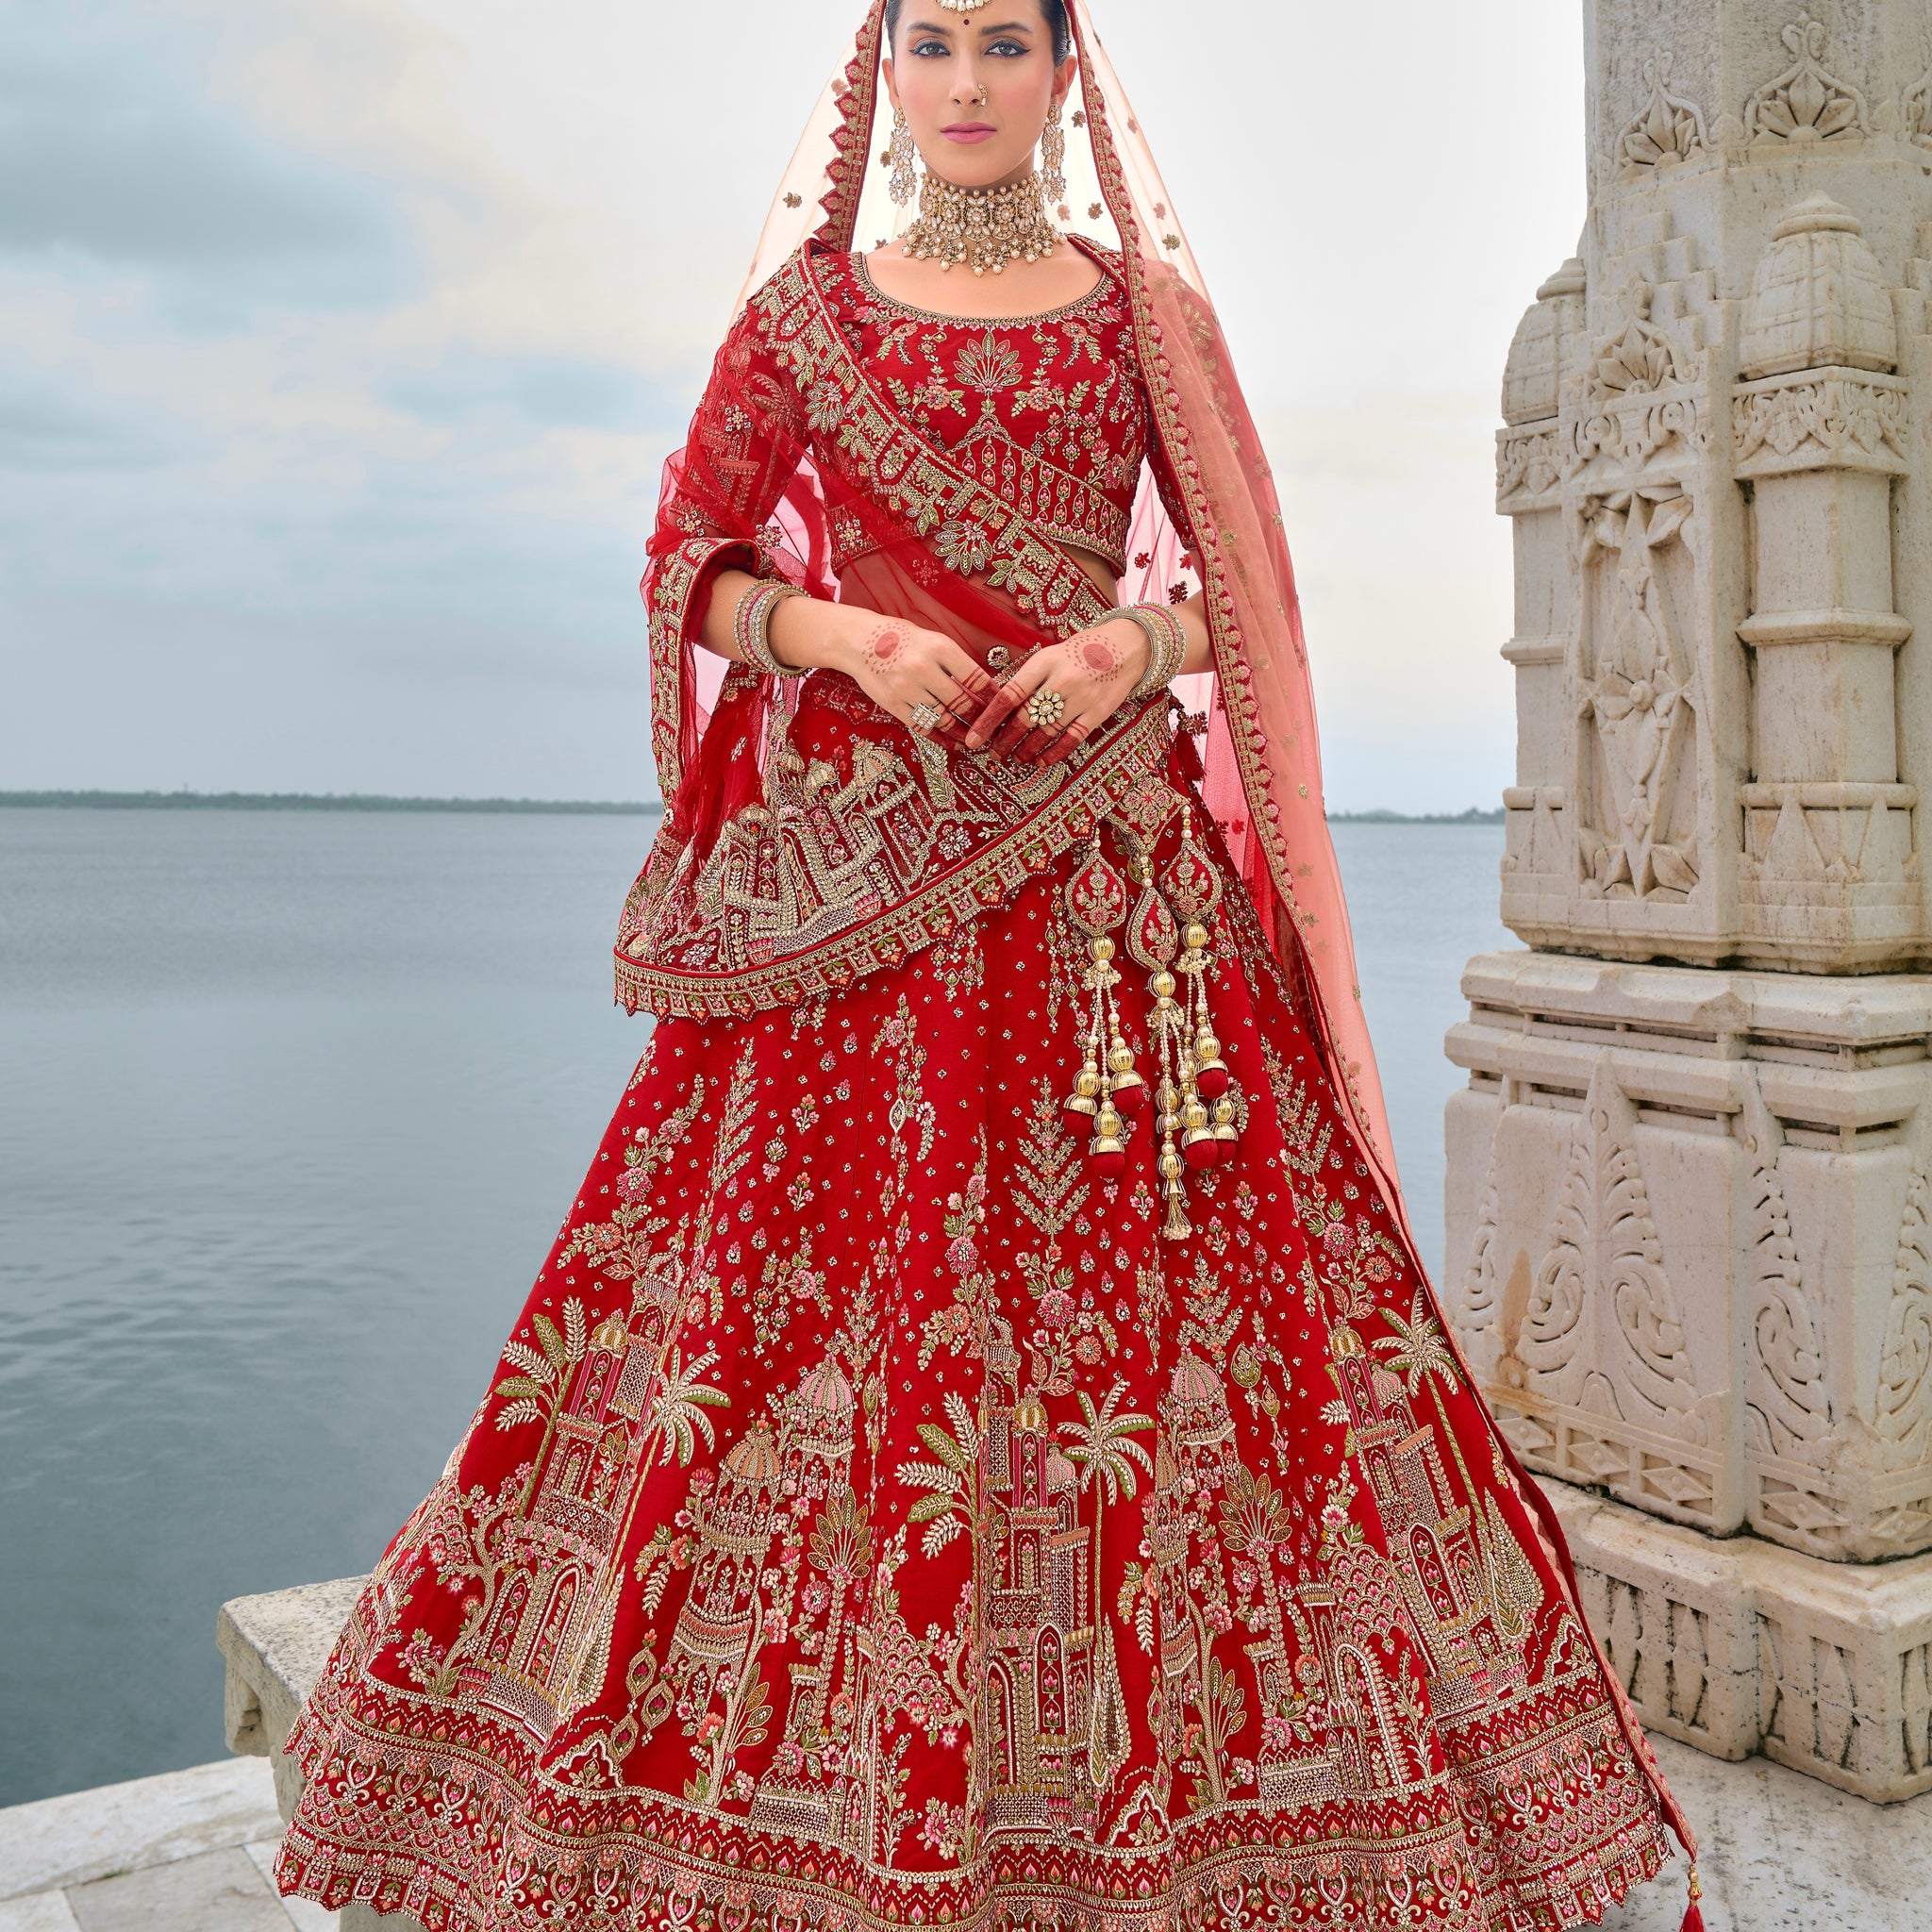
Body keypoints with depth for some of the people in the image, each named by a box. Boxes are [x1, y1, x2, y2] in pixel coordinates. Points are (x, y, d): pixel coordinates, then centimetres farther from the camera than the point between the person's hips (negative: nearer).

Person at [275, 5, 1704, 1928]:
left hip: (1111, 863, 1)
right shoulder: (804, 303, 11)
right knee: (828, 1285, -3)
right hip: (857, 863, 0)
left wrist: (1134, 647, -9)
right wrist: (846, 636, -8)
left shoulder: (1149, 307, 12)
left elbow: (1245, 592, 11)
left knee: (1139, 1284, -3)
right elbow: (692, 567, 10)